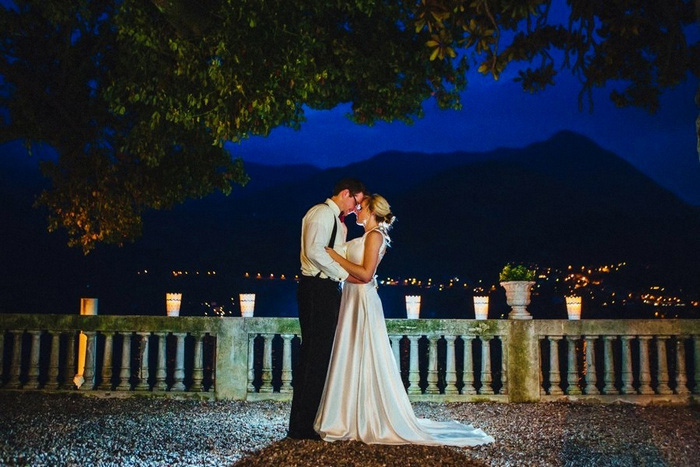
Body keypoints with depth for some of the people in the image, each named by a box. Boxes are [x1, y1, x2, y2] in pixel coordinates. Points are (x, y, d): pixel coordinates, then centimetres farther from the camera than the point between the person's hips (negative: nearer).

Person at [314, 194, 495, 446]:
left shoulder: (375, 235, -10)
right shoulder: (366, 236, 17)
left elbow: (366, 274, -19)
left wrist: (336, 257, -17)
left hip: (363, 302, -10)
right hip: (353, 302, 10)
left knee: (365, 360, -5)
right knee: (352, 361, 10)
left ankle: (375, 422, 3)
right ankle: (355, 420, 17)